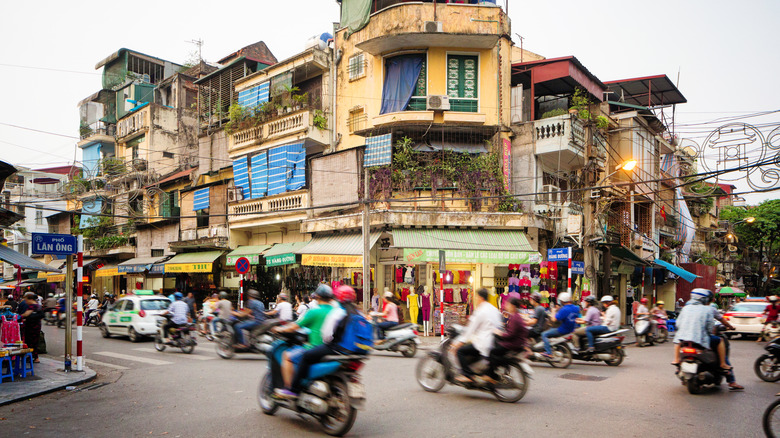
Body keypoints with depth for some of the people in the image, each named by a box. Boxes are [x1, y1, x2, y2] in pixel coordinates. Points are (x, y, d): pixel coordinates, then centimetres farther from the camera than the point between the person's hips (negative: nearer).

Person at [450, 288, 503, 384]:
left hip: (483, 343, -10)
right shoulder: (494, 309, 13)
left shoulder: (480, 311, -13)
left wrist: (459, 341, -5)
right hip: (494, 342, 10)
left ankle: (468, 375, -8)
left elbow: (471, 329, -12)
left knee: (460, 350, -5)